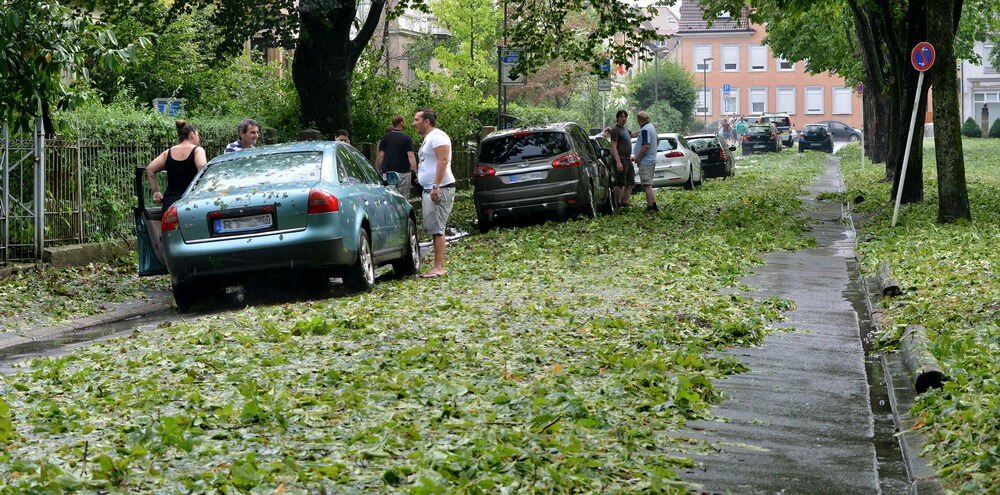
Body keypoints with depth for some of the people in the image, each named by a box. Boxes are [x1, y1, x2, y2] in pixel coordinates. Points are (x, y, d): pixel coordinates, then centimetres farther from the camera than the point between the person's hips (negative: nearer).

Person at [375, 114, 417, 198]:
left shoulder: (385, 138, 4)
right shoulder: (407, 138, -3)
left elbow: (380, 155, 2)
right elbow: (410, 155, -11)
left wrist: (378, 170, 10)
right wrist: (415, 171, -14)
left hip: (388, 172, 2)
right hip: (403, 172, -2)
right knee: (403, 198, 3)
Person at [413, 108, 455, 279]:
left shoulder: (437, 136, -12)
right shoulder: (428, 138, 21)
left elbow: (443, 161, -21)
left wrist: (436, 187, -26)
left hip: (440, 189, -11)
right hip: (429, 189, 11)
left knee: (437, 228, -13)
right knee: (434, 229, 9)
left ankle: (439, 267, -16)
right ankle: (438, 266, 12)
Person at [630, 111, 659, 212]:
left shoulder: (645, 130, -19)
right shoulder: (651, 127, 14)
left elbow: (646, 146, -27)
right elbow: (656, 143, 26)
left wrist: (637, 158, -18)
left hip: (645, 162, -10)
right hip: (651, 160, 10)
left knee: (647, 185, -8)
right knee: (649, 185, 17)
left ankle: (650, 207, -8)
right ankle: (654, 205, 18)